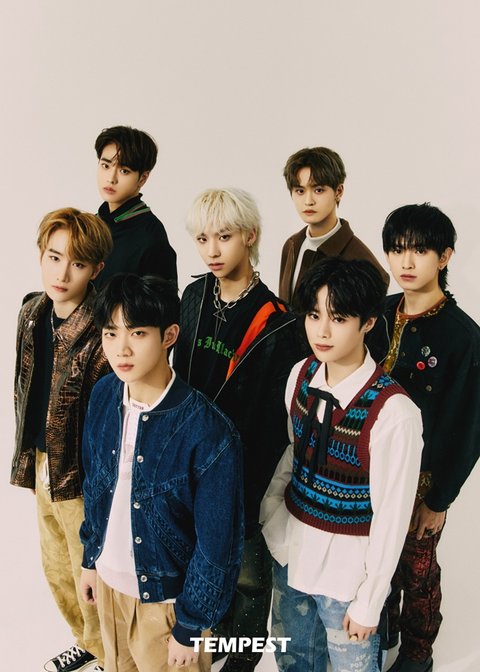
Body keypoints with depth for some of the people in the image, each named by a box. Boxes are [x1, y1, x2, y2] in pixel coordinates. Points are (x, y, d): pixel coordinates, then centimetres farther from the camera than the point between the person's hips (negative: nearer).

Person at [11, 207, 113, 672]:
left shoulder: (103, 333, -22)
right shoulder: (32, 313, 2)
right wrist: (27, 457, 15)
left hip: (83, 476, -8)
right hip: (42, 466, 8)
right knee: (57, 570, 24)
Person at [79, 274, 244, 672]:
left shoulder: (208, 431, -27)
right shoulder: (103, 396, -9)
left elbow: (217, 544, -19)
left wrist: (190, 627, -12)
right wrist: (91, 558, 12)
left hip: (165, 597, -5)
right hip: (108, 581, 5)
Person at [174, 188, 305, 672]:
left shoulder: (275, 322, -20)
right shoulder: (194, 297, -1)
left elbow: (277, 416, -16)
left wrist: (257, 487, -16)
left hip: (248, 469, -5)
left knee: (246, 566, 14)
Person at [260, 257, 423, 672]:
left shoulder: (394, 413, -26)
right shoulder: (302, 375, -8)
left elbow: (392, 517, -18)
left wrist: (370, 602, -11)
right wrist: (268, 512, 8)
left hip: (348, 563, -5)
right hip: (291, 544, 6)